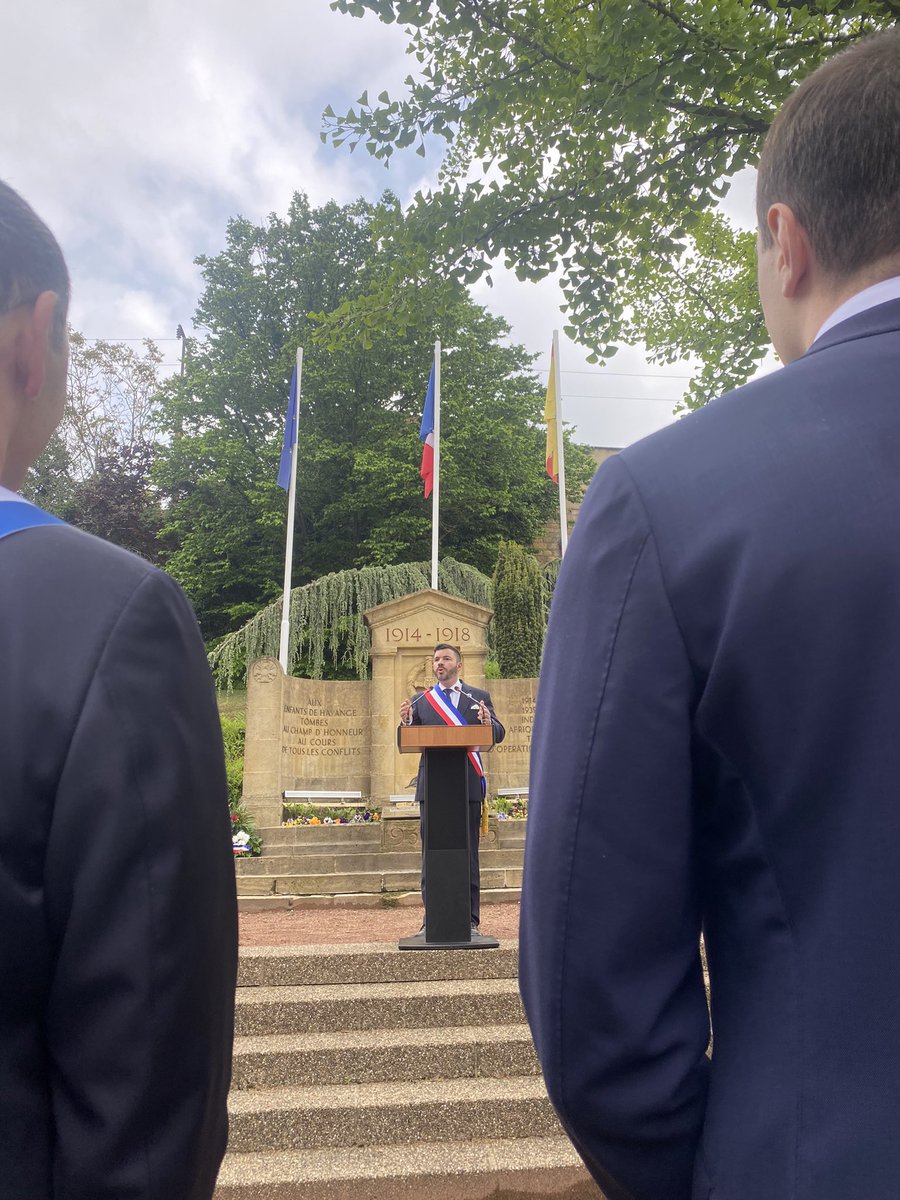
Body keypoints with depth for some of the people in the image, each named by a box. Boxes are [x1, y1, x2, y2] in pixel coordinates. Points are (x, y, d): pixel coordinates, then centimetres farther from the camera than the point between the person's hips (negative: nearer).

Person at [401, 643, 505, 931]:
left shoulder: (480, 697, 8)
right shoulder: (420, 701, 11)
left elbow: (498, 736, 2)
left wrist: (488, 723, -20)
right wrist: (405, 722, -14)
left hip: (468, 785, -1)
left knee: (468, 852, 4)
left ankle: (470, 919, 12)